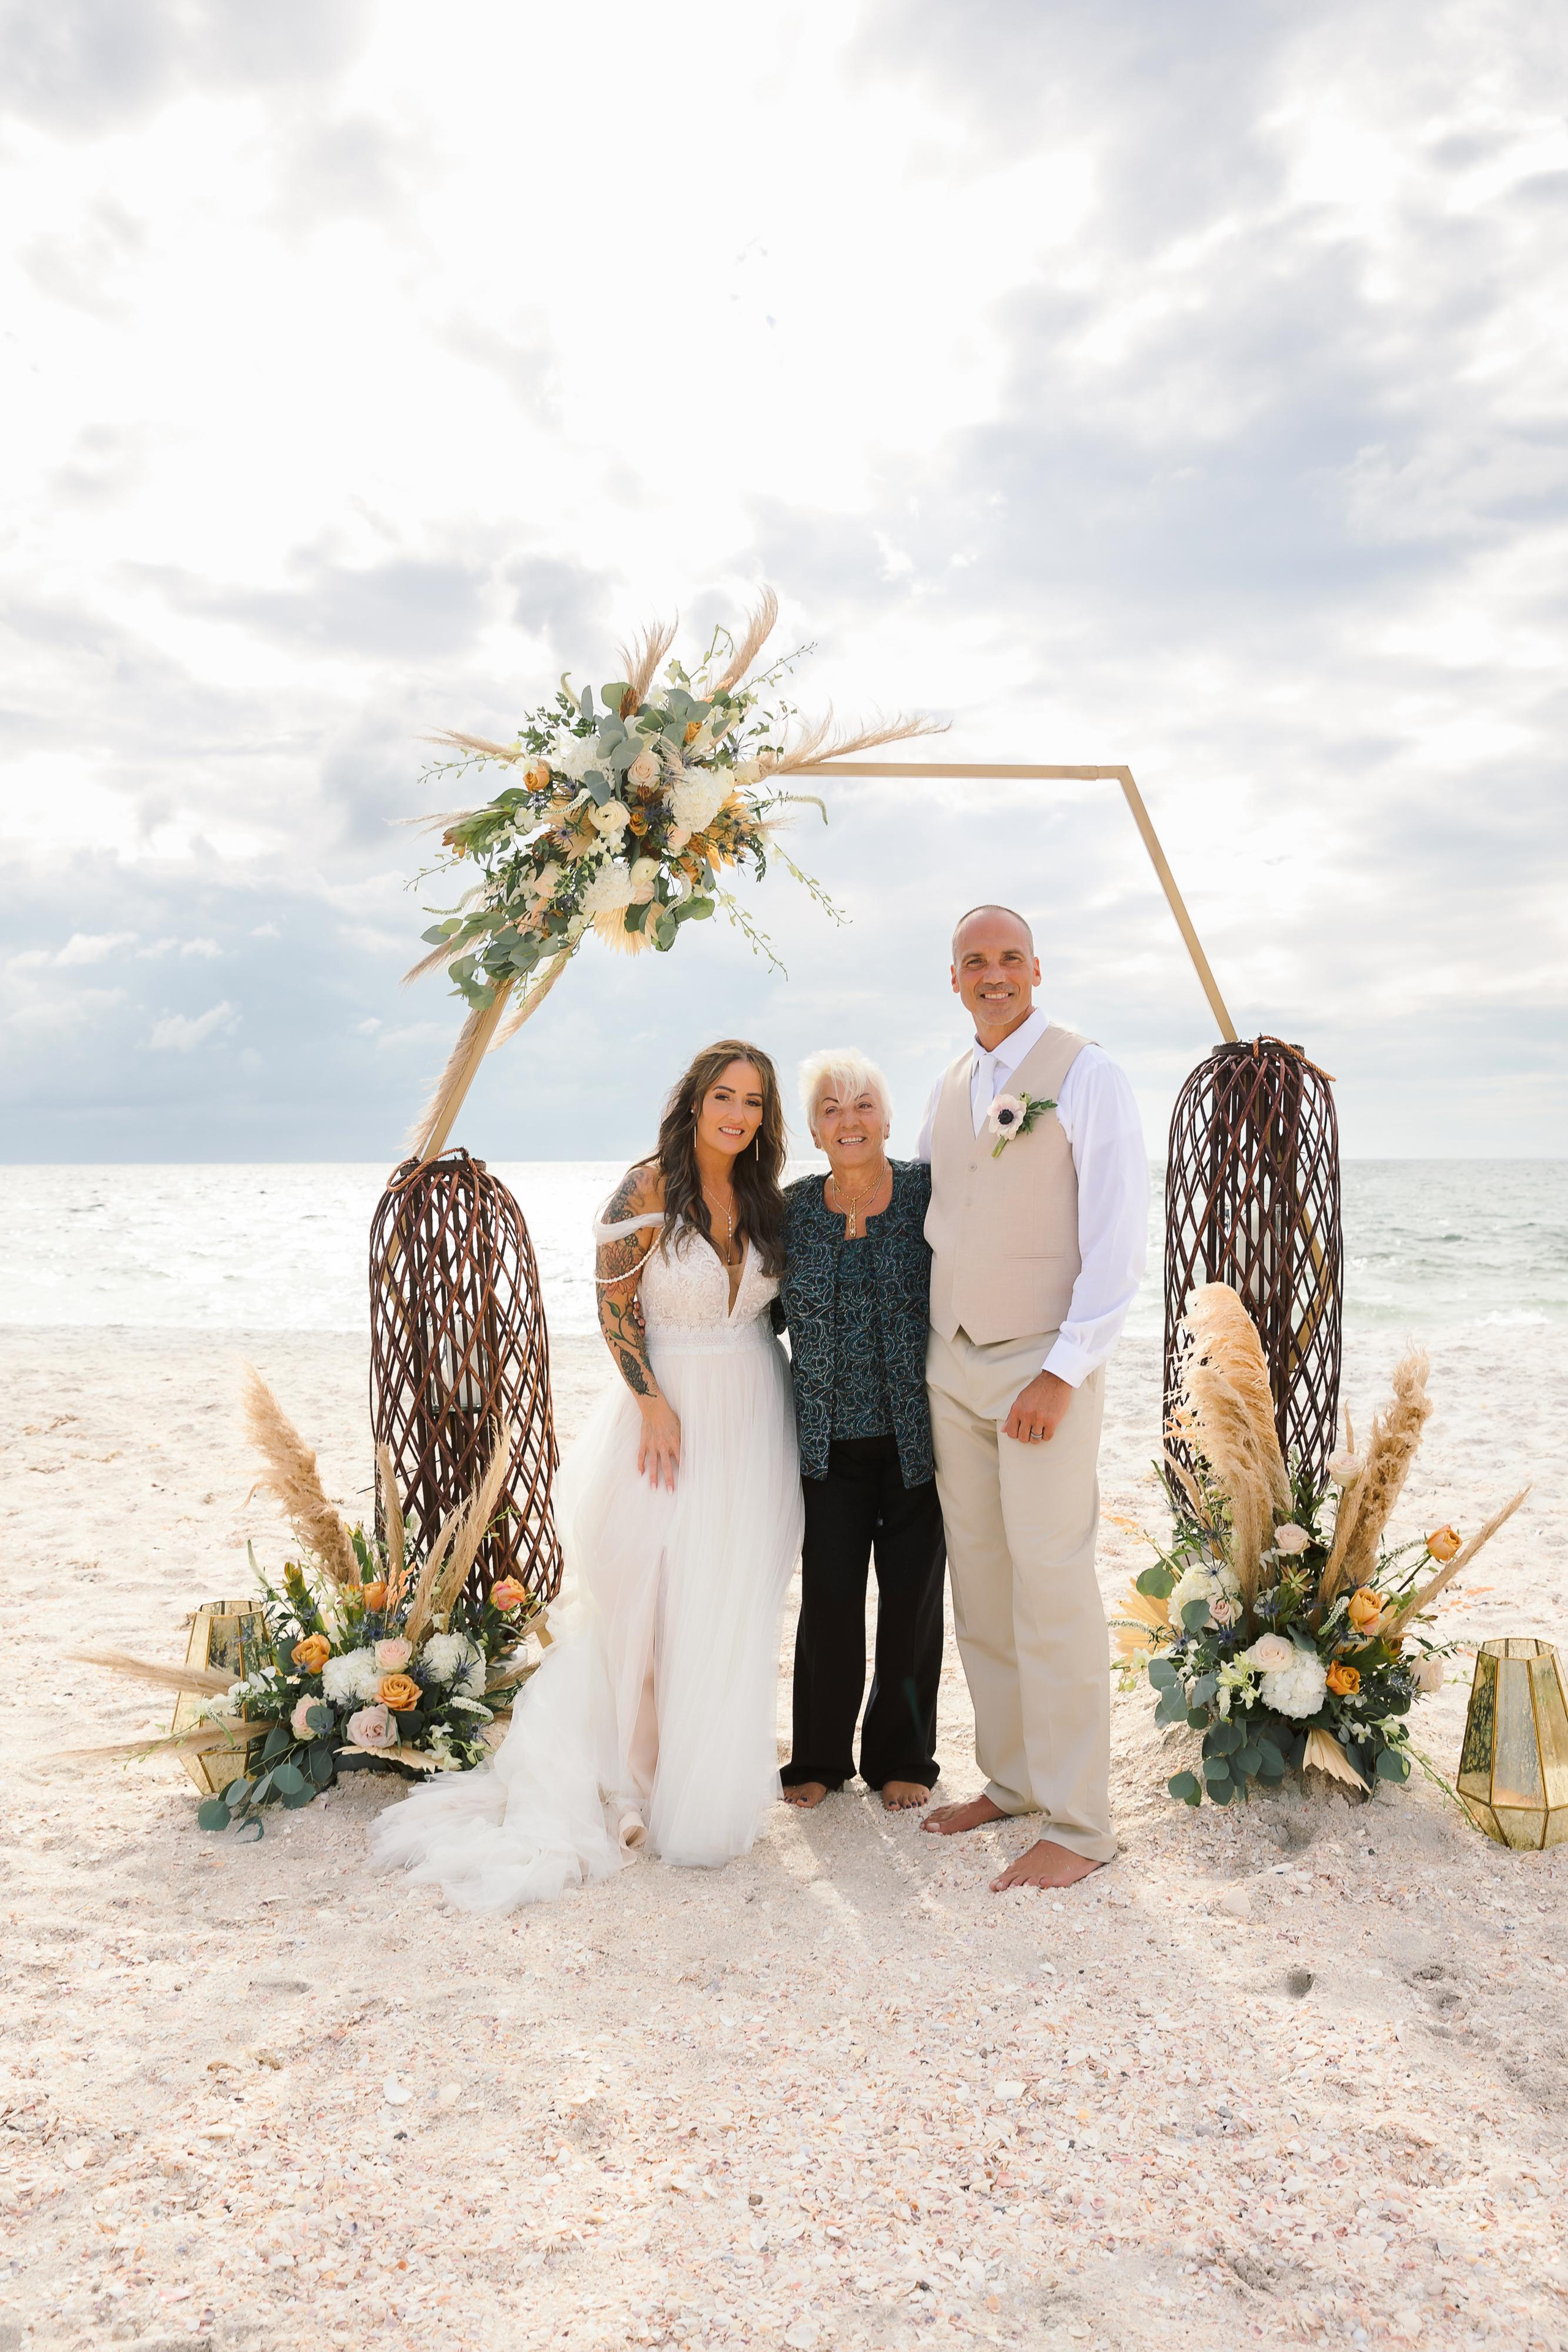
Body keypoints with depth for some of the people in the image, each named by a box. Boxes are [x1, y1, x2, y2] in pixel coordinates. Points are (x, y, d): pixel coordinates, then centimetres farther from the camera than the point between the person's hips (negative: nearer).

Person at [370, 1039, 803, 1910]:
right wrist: (654, 1403, -13)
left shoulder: (765, 1200, 6)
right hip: (672, 1405, -4)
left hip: (753, 1413, 5)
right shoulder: (647, 1191, -10)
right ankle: (635, 1775, 15)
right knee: (654, 1593, -1)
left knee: (733, 1601, 9)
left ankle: (711, 1770, 25)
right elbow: (615, 1305, -9)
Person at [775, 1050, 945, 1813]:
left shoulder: (928, 1193, -5)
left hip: (916, 1435, -1)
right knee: (829, 1596, 5)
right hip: (829, 1439, 1)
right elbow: (769, 1310, 13)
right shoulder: (793, 1207, 2)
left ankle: (901, 1757, 29)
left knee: (911, 1597, 9)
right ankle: (820, 1758, 26)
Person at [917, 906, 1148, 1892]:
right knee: (980, 1585, 11)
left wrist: (1064, 1372, -19)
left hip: (1045, 1367, -7)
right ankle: (1012, 1780, 26)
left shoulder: (1087, 1075, -8)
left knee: (1051, 1588, -6)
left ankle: (1079, 1824, 6)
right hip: (954, 1365, 7)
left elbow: (1121, 1238, -13)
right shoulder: (949, 1088, 13)